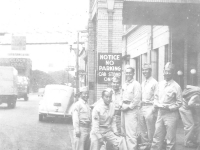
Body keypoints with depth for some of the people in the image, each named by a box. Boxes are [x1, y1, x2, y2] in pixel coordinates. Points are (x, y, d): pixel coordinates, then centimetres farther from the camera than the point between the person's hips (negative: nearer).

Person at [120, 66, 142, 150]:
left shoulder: (136, 84, -7)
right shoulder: (124, 85, 17)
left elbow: (137, 99, -12)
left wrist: (128, 107, -13)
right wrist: (121, 105, 6)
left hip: (132, 109, -8)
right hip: (124, 109, 8)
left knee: (131, 132, -10)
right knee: (124, 131, 10)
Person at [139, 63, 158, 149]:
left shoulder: (154, 82, -8)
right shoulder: (143, 83, 15)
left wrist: (153, 109, -16)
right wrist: (140, 106, 11)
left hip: (150, 107, -8)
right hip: (142, 107, 8)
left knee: (150, 129, -4)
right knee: (142, 129, 12)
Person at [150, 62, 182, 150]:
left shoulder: (176, 86, -8)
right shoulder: (160, 84, 8)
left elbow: (179, 103, -6)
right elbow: (156, 97, 14)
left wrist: (169, 107, -16)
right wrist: (158, 105, -5)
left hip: (171, 114, -5)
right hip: (160, 113, 5)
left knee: (170, 140, 2)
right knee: (157, 137, 10)